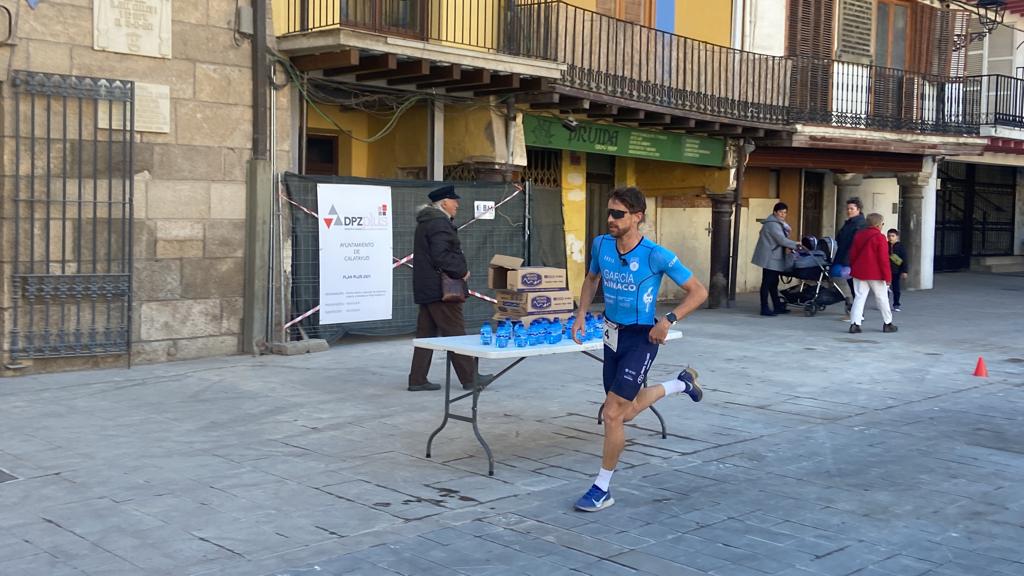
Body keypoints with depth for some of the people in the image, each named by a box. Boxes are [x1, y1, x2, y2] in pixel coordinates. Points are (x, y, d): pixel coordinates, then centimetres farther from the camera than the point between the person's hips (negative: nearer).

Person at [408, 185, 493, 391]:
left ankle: (417, 380, 12)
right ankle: (469, 378, 3)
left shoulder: (425, 222, 18)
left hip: (425, 288, 10)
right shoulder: (440, 223, -15)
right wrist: (462, 271, -12)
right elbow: (441, 256, -24)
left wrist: (459, 268, 14)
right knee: (455, 333, -3)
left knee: (426, 333, 10)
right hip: (440, 289, -10)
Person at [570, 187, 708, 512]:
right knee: (625, 412, 19)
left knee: (612, 413, -12)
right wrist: (581, 314, 5)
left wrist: (668, 321, -23)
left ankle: (602, 489, 5)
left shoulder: (656, 255, -19)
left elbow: (698, 292, -12)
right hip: (613, 335, 7)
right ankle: (681, 383, 45)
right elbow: (592, 278, 18)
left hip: (641, 339, -7)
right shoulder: (601, 245, -4)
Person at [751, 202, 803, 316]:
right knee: (767, 283, -8)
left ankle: (777, 306, 19)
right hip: (769, 258, -10)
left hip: (774, 258, 10)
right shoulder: (772, 224, -15)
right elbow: (781, 240, -18)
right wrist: (796, 245, -9)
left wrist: (793, 245, 5)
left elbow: (782, 240, 19)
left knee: (773, 283, 13)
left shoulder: (778, 224, 19)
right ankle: (764, 309, -7)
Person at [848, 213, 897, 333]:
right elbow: (883, 259, -13)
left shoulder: (858, 235, 8)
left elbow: (852, 254, 12)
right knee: (882, 298, 8)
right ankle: (887, 323, 18)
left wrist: (853, 269, 22)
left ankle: (855, 323, -7)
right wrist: (887, 276, -8)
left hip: (859, 272, 5)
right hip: (875, 274, -5)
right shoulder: (880, 237, -12)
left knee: (859, 297, 4)